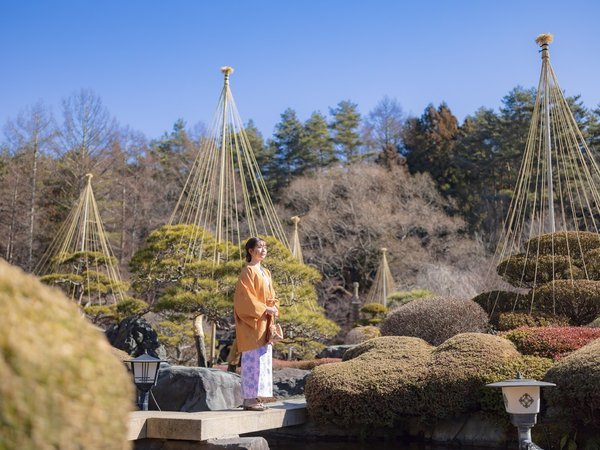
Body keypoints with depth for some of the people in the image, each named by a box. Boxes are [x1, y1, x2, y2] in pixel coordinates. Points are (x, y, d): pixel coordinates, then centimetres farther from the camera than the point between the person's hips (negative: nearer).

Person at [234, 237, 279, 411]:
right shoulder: (248, 271, -8)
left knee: (263, 359, 8)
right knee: (253, 359, -9)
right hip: (252, 322, -9)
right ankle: (249, 399, -5)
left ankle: (254, 398, 13)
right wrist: (264, 309, -18)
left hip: (264, 322, 9)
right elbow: (245, 298, -16)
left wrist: (274, 308, 0)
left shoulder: (265, 272, 17)